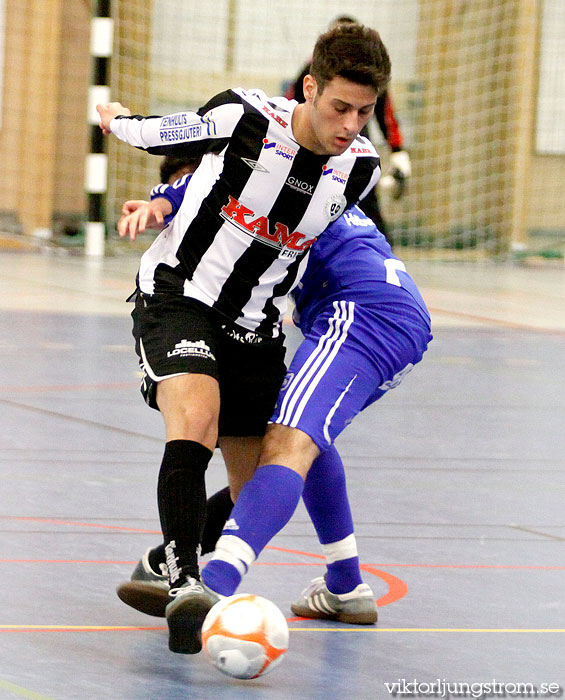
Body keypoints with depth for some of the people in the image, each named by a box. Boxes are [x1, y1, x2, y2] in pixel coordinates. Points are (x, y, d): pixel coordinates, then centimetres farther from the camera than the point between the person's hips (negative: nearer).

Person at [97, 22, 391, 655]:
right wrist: (118, 120, 22)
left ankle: (160, 566, 30)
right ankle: (183, 585, -38)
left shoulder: (360, 166, -8)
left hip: (255, 328, 5)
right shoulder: (244, 118, -21)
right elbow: (157, 136, -1)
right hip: (176, 294, -5)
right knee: (195, 420, -32)